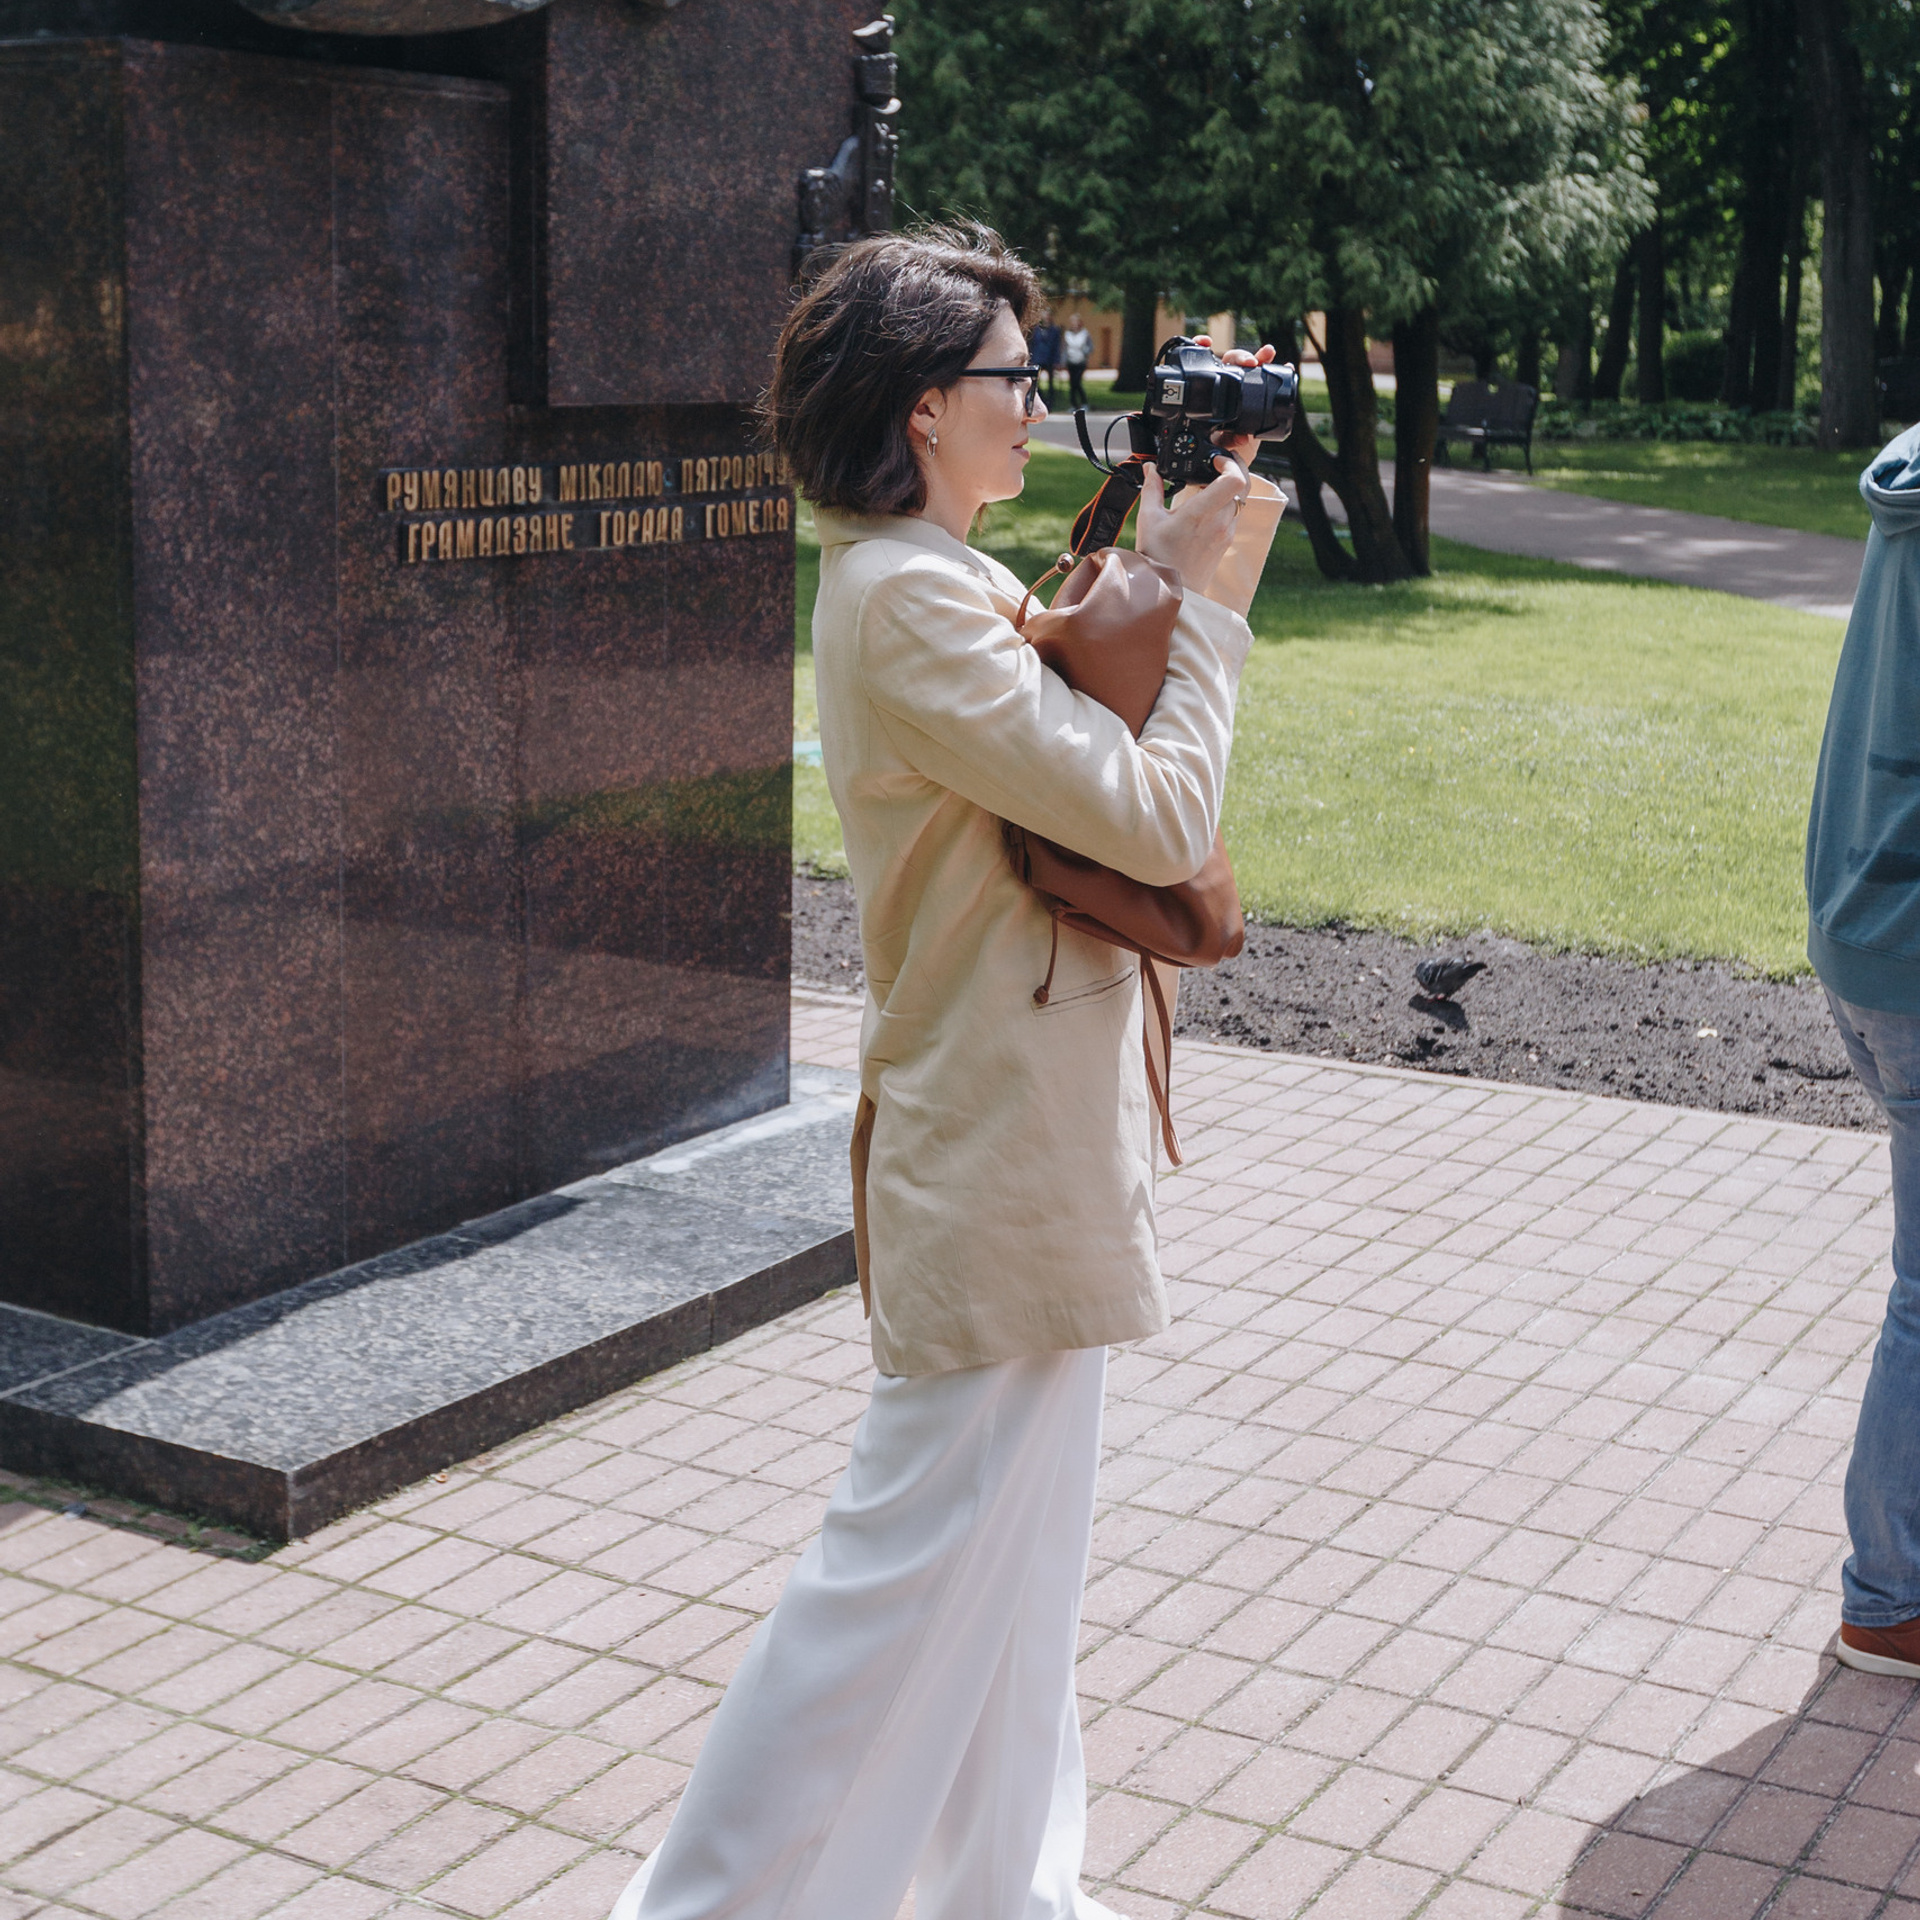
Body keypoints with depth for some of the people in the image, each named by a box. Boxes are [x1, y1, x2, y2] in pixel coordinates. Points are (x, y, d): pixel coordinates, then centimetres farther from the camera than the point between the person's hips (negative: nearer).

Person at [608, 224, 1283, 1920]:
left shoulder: (930, 583, 13)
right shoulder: (908, 600, -20)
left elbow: (1077, 748, 14)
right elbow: (1160, 822, -23)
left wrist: (1154, 577, 6)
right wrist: (1200, 605, -11)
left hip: (1029, 1134, 11)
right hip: (998, 1157, -11)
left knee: (1015, 1552, 19)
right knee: (923, 1558, 0)